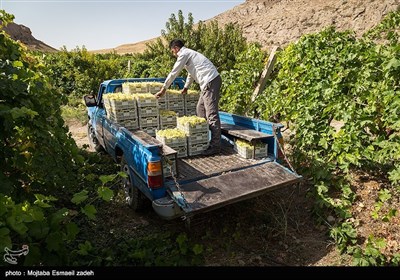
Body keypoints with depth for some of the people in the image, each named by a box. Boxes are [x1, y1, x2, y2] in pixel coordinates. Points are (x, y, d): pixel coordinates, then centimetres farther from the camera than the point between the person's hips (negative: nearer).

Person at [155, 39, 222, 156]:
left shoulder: (184, 54, -3)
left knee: (211, 114, -12)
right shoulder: (189, 53, 26)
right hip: (209, 82, 10)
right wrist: (186, 87, 49)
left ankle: (215, 146, -11)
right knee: (200, 109, 17)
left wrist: (163, 90, 5)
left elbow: (173, 73, -2)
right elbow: (191, 72, 39)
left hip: (210, 82, -10)